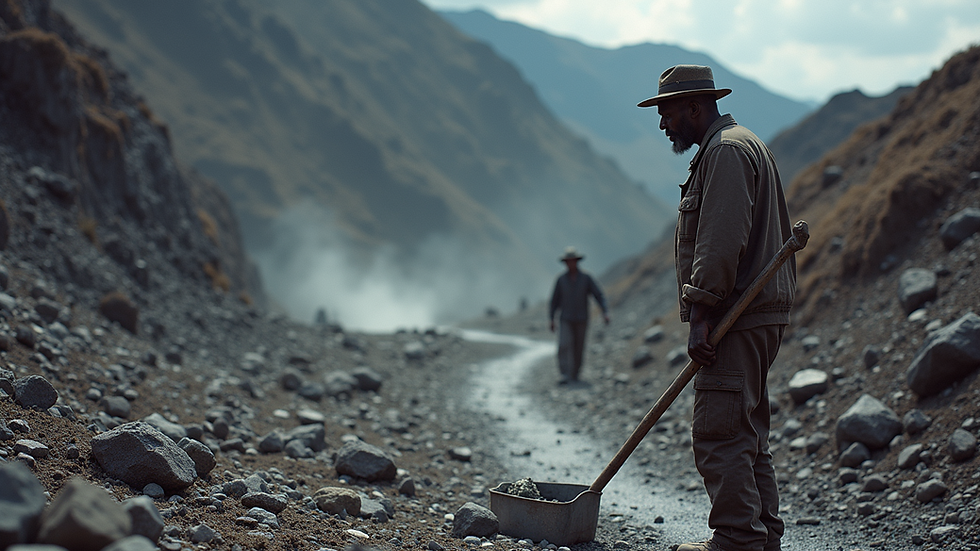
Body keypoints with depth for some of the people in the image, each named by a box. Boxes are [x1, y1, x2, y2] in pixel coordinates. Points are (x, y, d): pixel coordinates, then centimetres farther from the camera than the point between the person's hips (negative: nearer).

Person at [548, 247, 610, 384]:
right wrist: (551, 319, 1)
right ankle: (565, 376, -24)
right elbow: (555, 300, 6)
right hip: (566, 320, 0)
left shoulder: (586, 278, -4)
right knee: (564, 346, -18)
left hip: (581, 320, 0)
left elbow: (598, 295, -6)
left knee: (578, 348, 5)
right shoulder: (561, 279, 0)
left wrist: (605, 311, -19)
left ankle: (575, 374, 25)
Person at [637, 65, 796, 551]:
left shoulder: (726, 150, -11)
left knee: (720, 434, -10)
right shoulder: (743, 145, 23)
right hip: (755, 318, 11)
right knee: (747, 433, 13)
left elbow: (721, 242, -21)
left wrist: (700, 315, -22)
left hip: (737, 320, -11)